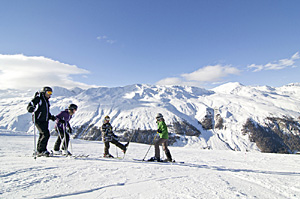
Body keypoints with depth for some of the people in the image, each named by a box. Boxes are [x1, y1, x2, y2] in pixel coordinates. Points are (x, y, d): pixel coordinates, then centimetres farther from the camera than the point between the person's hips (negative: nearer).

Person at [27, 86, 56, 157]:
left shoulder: (46, 101, 20)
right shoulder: (38, 98, -5)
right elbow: (29, 106, -11)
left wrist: (51, 117, 18)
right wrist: (31, 108, -34)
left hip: (45, 121, 9)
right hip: (39, 120, -8)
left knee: (43, 135, 9)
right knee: (45, 134, -16)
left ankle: (39, 151, 19)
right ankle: (40, 150, -6)